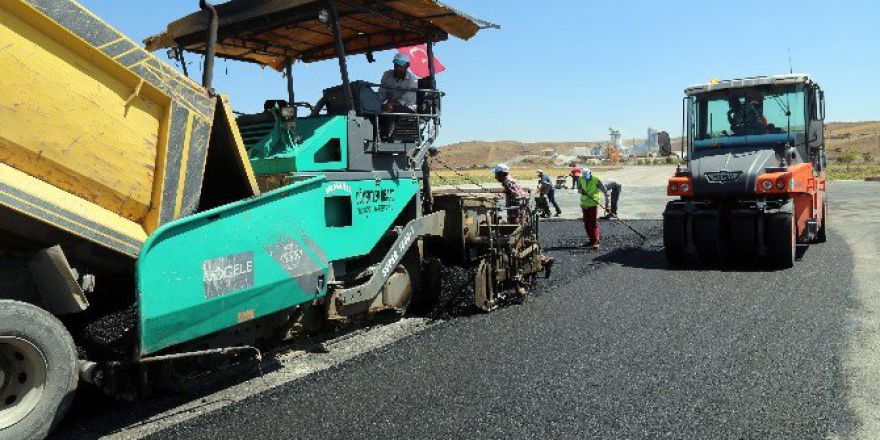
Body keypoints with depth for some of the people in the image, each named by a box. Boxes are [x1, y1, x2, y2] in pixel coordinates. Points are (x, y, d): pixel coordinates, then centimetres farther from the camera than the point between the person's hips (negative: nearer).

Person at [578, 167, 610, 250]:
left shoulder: (596, 180, -14)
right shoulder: (581, 179, -1)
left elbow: (605, 191, -9)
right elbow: (579, 188, 11)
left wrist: (607, 203, -12)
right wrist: (581, 191, -14)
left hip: (594, 204, -5)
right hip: (584, 204, 5)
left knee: (594, 223, -10)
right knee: (586, 223, 10)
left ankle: (595, 242, -11)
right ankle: (591, 239, 24)